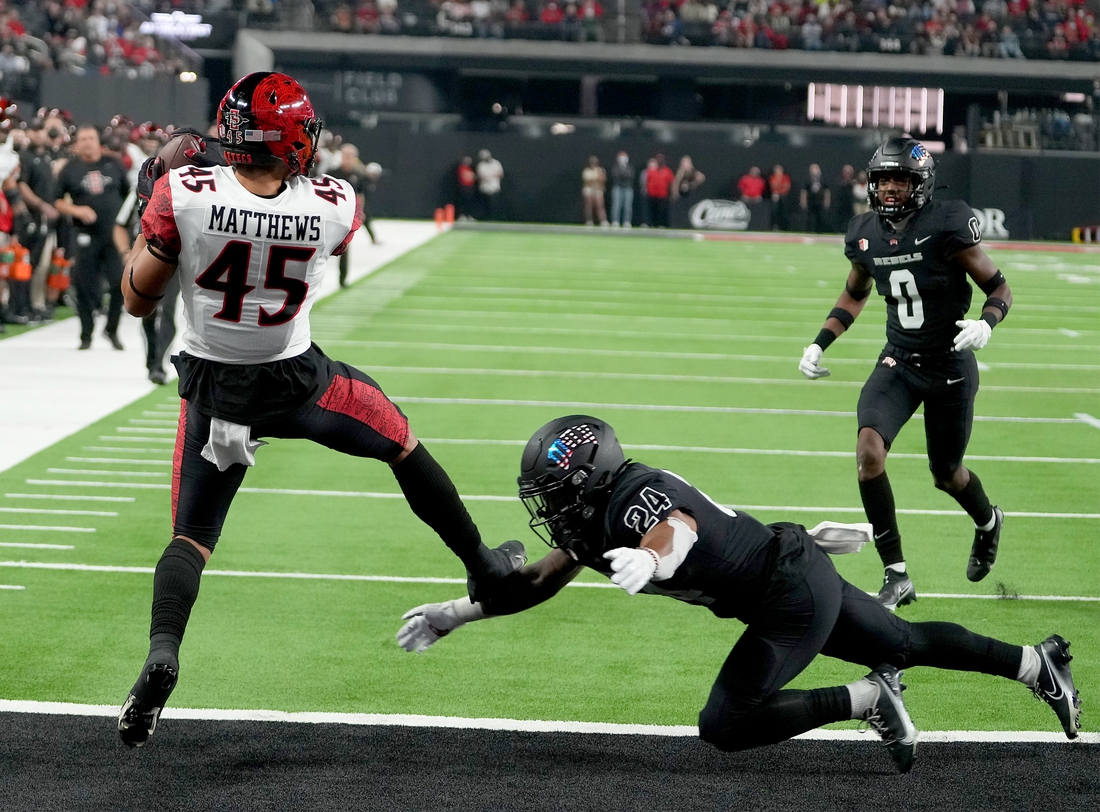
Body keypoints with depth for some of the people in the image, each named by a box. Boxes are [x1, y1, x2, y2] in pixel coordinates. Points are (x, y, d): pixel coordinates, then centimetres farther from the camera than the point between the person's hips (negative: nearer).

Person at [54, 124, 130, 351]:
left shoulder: (113, 165, 8)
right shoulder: (70, 169, 3)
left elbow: (128, 194, 16)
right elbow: (56, 201, 4)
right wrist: (76, 210, -13)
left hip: (114, 234, 1)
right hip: (86, 236, -1)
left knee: (120, 283, -8)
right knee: (85, 287, 0)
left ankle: (112, 329, 11)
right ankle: (86, 336, 12)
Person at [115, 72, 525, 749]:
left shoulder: (184, 197, -21)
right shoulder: (332, 206, -17)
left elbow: (138, 299, -9)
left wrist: (148, 225, 4)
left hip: (215, 392, 0)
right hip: (298, 381, 0)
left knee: (192, 535, 8)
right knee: (403, 442, 26)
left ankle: (163, 652, -19)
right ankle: (485, 567, 40)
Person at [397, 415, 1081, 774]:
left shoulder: (637, 497, -25)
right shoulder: (593, 523, 3)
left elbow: (679, 527, -48)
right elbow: (539, 582, 14)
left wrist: (653, 558, -70)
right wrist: (455, 614, 11)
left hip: (793, 597, -10)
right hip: (803, 576, 10)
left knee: (725, 726, -12)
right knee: (906, 643, 26)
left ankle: (867, 699, -5)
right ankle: (1038, 661, 40)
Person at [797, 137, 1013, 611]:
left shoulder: (946, 226, -16)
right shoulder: (865, 234, -1)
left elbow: (999, 288, -9)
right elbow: (854, 296, 19)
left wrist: (986, 322, -30)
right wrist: (819, 344, 8)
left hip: (951, 367, -3)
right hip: (899, 362, 3)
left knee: (946, 475, 10)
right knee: (869, 449, -22)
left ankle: (988, 522, 49)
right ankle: (896, 576, -14)